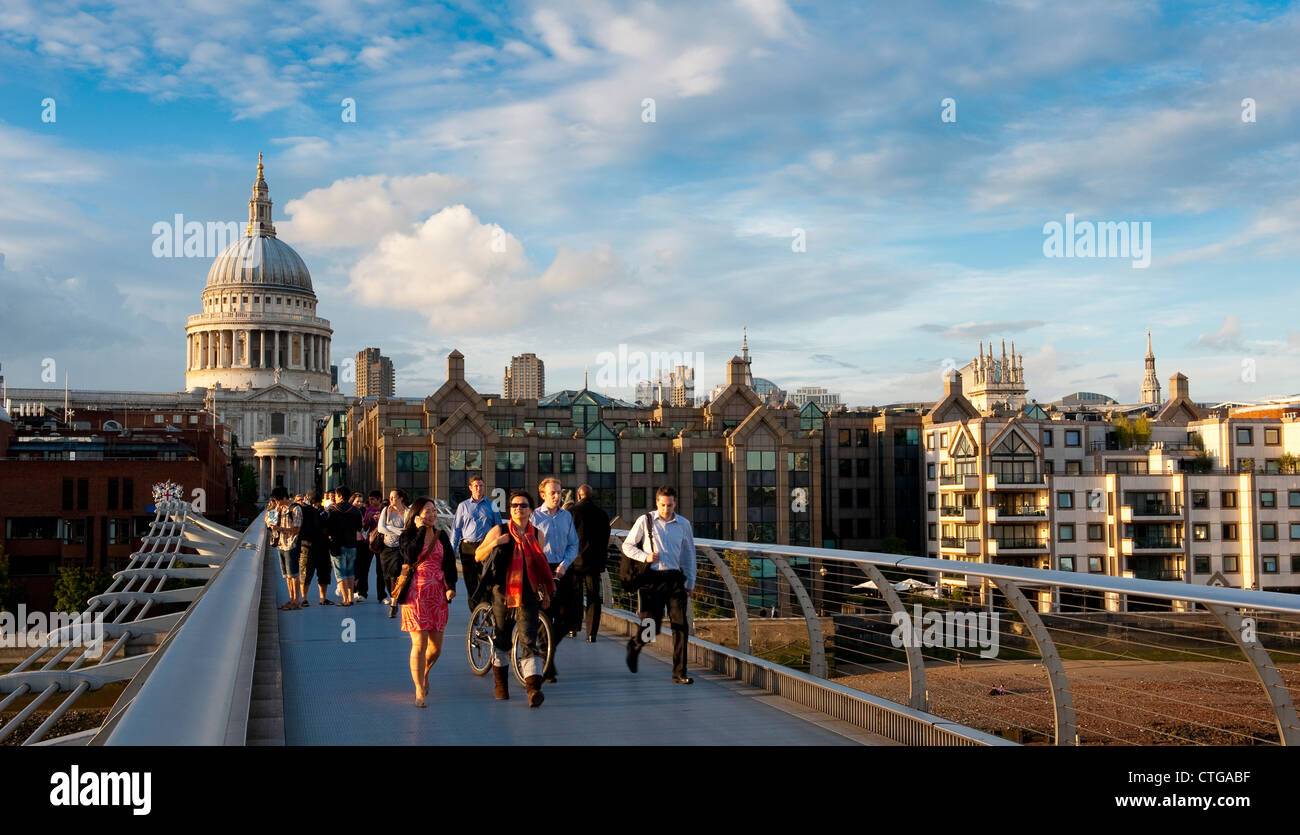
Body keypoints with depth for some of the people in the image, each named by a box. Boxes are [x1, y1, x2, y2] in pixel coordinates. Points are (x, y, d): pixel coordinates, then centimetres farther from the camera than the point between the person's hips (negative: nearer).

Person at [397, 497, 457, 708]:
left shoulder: (442, 537, 12)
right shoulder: (407, 536, 1)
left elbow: (449, 562, 8)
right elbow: (411, 554, -20)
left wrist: (451, 586, -7)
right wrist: (420, 530, -14)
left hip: (438, 594, 4)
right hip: (416, 594, -4)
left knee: (436, 647, 6)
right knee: (419, 644, -8)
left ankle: (424, 672, 37)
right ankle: (420, 692, 0)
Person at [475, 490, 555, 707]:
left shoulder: (538, 535, 8)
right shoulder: (498, 531, 2)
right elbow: (478, 557, 2)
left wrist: (545, 593, 19)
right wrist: (493, 544, -16)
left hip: (528, 595, 0)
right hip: (502, 592, 0)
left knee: (529, 641, -11)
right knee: (501, 639, 12)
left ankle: (533, 688, -19)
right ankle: (500, 683, 30)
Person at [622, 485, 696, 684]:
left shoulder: (684, 525, 8)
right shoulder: (645, 521, 1)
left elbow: (689, 554, 18)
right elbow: (627, 546, 7)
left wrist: (690, 583, 16)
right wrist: (645, 557, -9)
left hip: (674, 578, 2)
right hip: (651, 579, -2)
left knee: (680, 625, -5)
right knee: (651, 628, -1)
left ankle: (679, 673, 2)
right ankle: (635, 644, 35)